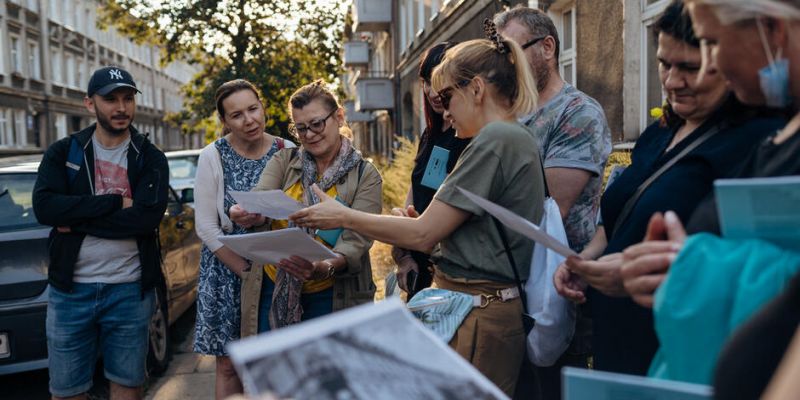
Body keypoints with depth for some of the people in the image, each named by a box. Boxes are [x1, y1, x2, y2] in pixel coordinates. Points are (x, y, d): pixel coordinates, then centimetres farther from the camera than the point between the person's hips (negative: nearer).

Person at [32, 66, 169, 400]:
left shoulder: (151, 159, 0)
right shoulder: (62, 153, 4)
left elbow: (147, 218, -16)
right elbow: (44, 207, -13)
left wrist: (76, 219, -13)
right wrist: (116, 201, -16)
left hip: (130, 289, -1)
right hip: (70, 288, 1)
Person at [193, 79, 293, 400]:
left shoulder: (287, 152, -2)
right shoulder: (213, 157, -4)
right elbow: (206, 227, -7)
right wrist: (247, 271, -14)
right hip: (228, 274, -1)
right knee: (229, 365, 7)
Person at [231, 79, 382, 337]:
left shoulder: (365, 175, -4)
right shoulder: (284, 161, 5)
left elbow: (356, 239, -15)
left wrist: (323, 268, -35)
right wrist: (246, 214, -36)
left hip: (329, 296, -2)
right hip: (273, 289, 2)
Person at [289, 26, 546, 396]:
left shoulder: (495, 140, -17)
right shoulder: (517, 139, 14)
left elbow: (423, 234, -16)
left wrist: (343, 217, -6)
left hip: (477, 315, -9)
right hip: (484, 306, 9)